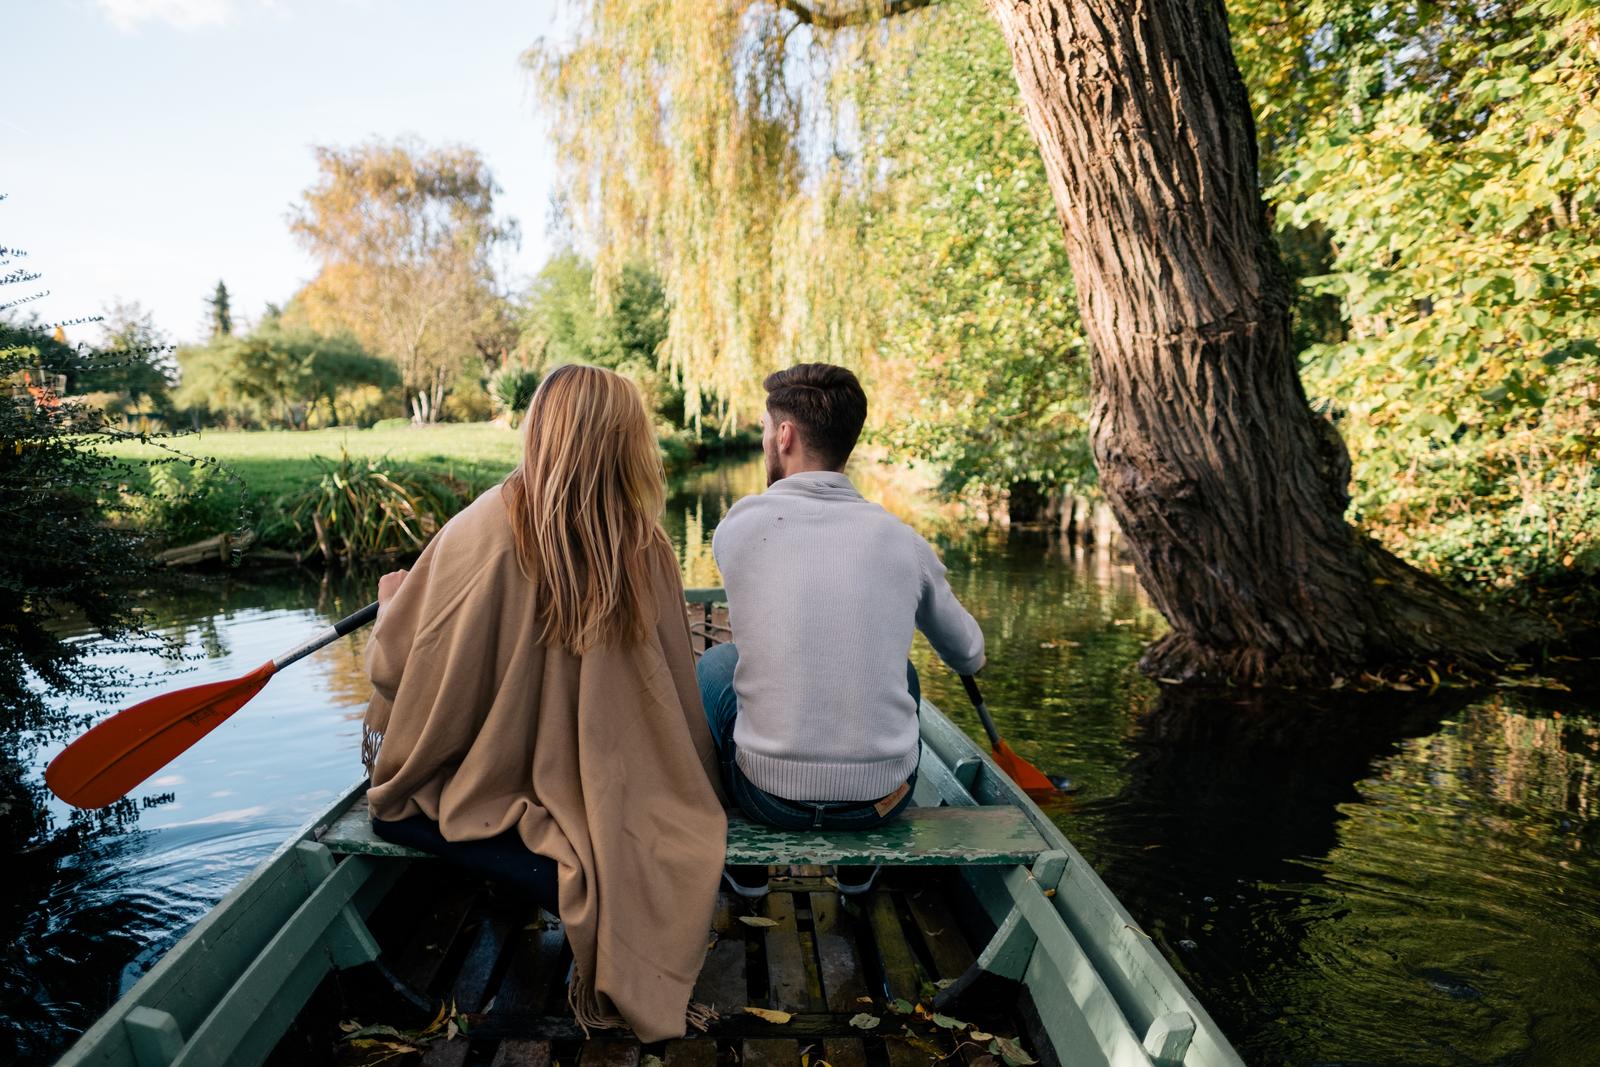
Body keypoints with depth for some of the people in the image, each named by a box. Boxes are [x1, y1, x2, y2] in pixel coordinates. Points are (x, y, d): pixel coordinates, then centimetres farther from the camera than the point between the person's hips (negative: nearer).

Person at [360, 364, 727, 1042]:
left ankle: (575, 894, -8)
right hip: (611, 801, 6)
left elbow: (391, 667, -7)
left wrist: (394, 595, 14)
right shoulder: (648, 553, -12)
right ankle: (604, 909, 5)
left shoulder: (481, 531, -19)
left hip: (492, 783, -6)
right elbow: (673, 701, -3)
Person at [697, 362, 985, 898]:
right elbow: (970, 658, 12)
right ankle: (859, 864, 40)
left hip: (770, 796, -2)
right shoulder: (904, 541, -3)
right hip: (882, 800, 2)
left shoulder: (739, 524, -8)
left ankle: (745, 862, 34)